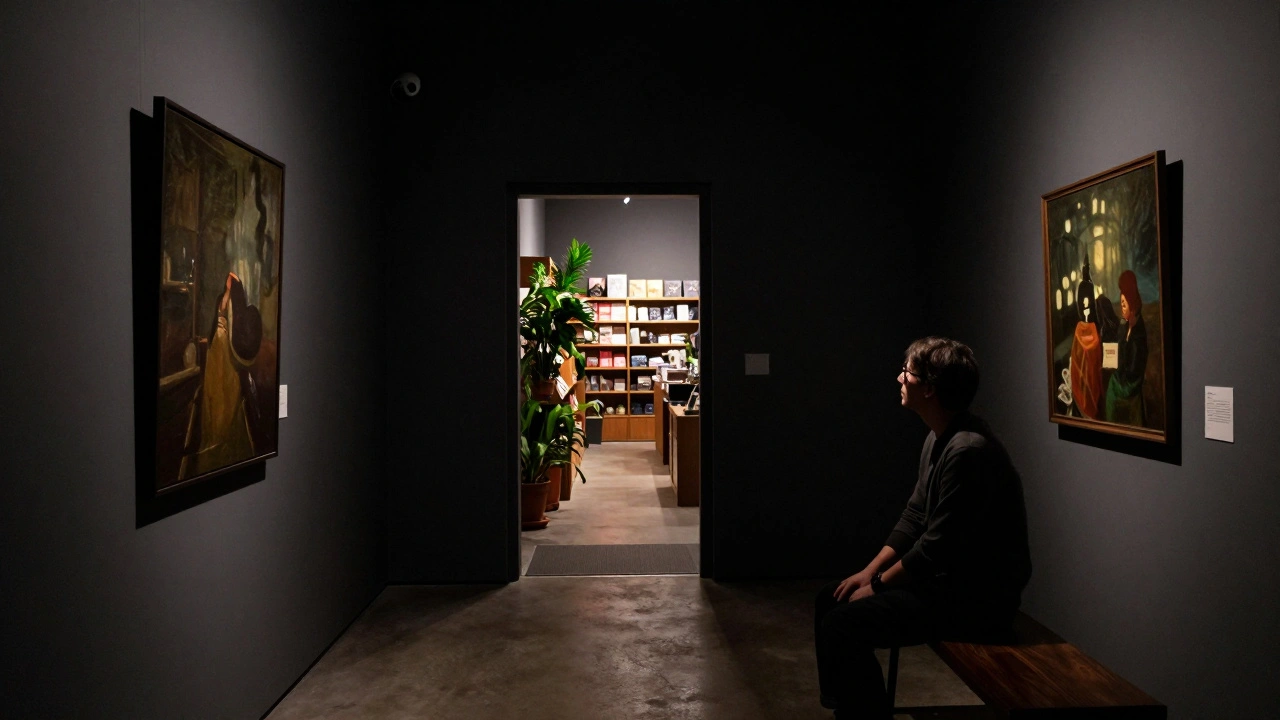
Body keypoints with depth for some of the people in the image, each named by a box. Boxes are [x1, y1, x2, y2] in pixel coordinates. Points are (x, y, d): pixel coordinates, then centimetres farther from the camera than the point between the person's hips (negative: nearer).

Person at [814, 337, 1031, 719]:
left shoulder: (969, 450, -25)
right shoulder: (938, 439, 7)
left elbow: (938, 548, -24)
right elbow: (914, 516, 13)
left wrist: (878, 585, -12)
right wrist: (871, 570, 3)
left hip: (978, 597, -10)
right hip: (946, 577, 10)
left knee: (842, 625, -20)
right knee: (830, 599, 11)